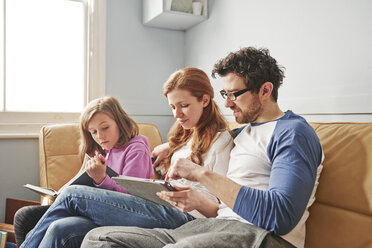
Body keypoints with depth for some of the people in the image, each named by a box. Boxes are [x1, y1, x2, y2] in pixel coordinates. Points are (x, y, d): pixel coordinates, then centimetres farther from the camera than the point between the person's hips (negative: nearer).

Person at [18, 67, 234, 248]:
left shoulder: (221, 139, 0)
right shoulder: (185, 136, 24)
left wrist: (198, 202, -26)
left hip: (185, 217, -7)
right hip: (162, 209, 7)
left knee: (72, 196, -9)